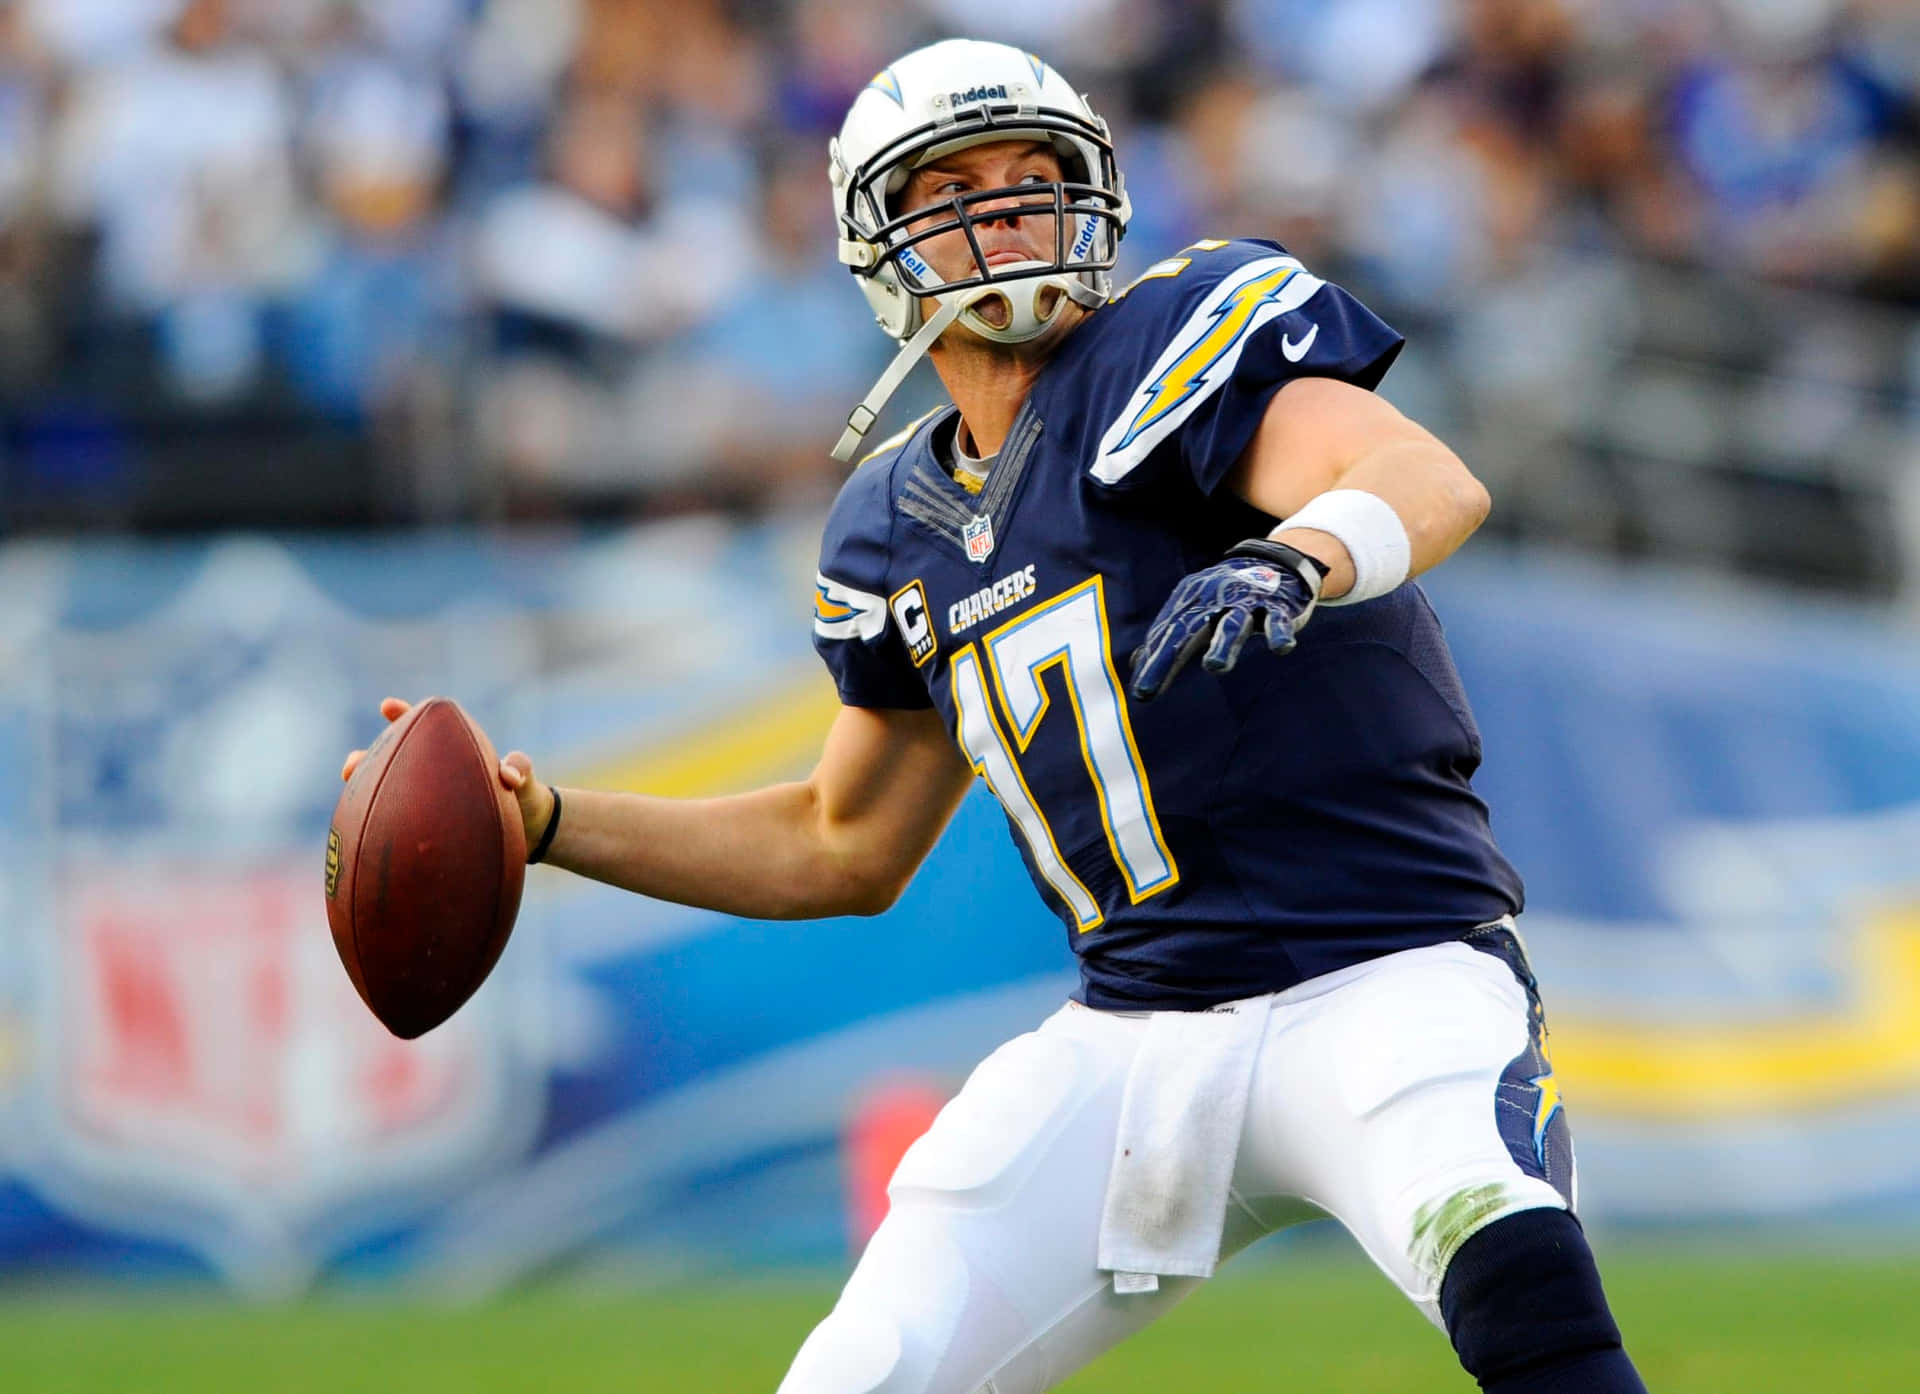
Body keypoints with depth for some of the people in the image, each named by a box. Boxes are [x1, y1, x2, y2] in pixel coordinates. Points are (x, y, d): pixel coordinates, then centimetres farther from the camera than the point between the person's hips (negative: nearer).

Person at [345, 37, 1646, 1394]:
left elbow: (1434, 483, -24)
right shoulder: (900, 530, 14)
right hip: (1131, 1034, 6)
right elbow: (846, 848, 25)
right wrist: (549, 823, 17)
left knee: (1514, 1277, -36)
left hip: (1383, 976, -6)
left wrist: (1296, 557, -47)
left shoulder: (1182, 342, -5)